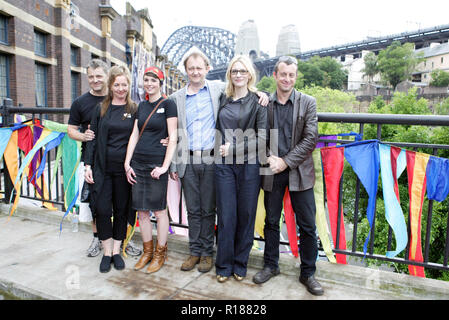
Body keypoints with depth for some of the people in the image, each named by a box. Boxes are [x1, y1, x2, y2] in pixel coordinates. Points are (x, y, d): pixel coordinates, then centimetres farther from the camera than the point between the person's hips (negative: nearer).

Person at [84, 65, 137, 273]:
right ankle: (107, 252, 15)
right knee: (103, 210, -1)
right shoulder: (101, 109, 7)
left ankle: (117, 251, 22)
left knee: (121, 210, 7)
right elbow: (93, 139, 7)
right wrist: (88, 165, 0)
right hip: (102, 168, 1)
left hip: (124, 168, 0)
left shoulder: (134, 110, 4)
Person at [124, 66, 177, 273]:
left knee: (159, 209, 3)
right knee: (141, 210, 10)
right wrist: (127, 163, 6)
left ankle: (160, 254, 19)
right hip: (138, 163, 6)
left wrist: (165, 166, -15)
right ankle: (147, 251, 26)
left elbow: (173, 138, -9)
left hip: (157, 163, -6)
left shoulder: (167, 105, -4)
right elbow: (134, 135, 13)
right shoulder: (142, 105, 14)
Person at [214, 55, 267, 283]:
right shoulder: (222, 99, 11)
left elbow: (262, 138, -6)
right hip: (224, 164, 2)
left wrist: (233, 148, -12)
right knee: (226, 215, 4)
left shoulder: (258, 101, 0)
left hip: (249, 165, -2)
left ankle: (240, 264, 24)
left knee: (246, 215, 7)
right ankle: (224, 265, 20)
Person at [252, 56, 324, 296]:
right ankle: (271, 265, 31)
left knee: (307, 226, 5)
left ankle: (308, 273, 23)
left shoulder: (307, 103, 1)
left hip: (299, 172, -1)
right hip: (272, 172, 1)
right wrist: (269, 158, -11)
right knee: (271, 221, 13)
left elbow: (310, 139, -6)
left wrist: (285, 161, -13)